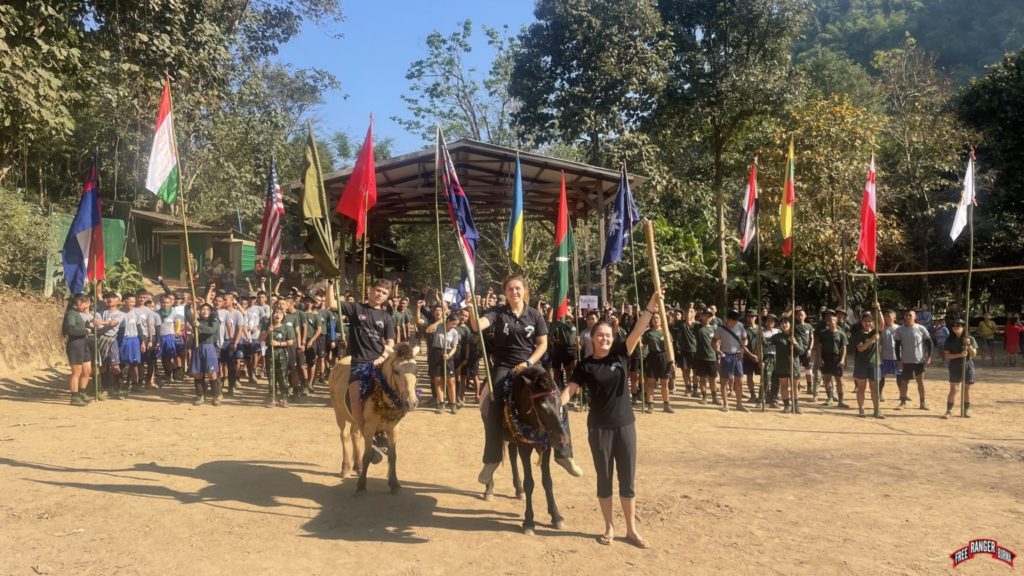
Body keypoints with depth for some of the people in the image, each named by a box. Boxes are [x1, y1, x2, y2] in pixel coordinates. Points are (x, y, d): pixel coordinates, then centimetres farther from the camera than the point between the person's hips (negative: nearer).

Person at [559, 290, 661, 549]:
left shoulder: (620, 355, 0)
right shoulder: (585, 365, -3)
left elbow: (637, 332, -13)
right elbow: (570, 389, -12)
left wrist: (650, 308, -26)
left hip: (625, 424, 1)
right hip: (599, 428, -1)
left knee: (628, 478, 8)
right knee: (604, 478, 9)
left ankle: (631, 529, 20)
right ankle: (609, 527, 24)